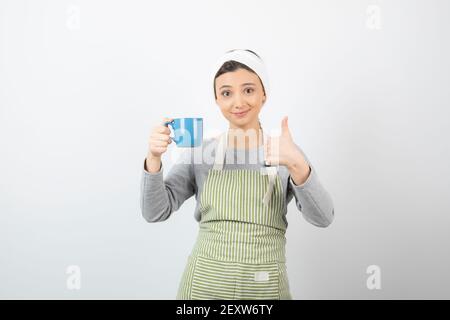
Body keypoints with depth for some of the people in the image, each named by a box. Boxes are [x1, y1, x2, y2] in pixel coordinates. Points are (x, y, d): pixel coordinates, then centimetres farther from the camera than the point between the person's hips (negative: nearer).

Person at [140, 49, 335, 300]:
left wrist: (297, 165, -30)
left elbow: (322, 218, -14)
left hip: (265, 287, 0)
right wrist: (154, 158, -21)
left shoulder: (285, 151, -3)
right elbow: (156, 212, -5)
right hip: (203, 284, 1)